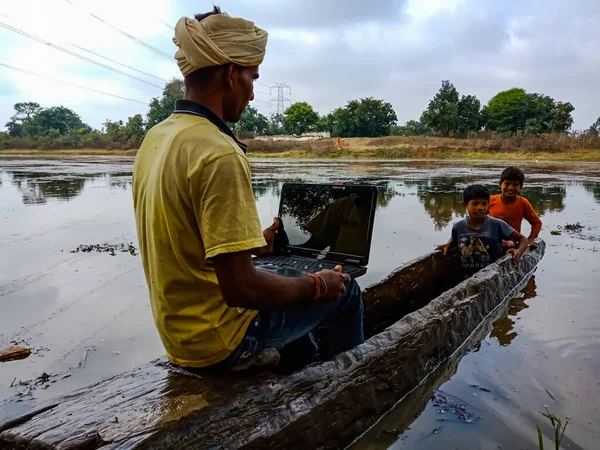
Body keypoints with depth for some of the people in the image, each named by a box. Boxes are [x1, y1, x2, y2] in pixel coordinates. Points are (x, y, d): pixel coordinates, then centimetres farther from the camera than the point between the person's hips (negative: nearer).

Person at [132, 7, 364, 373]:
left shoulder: (156, 138, 2)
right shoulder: (219, 154, -27)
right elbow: (240, 287, -29)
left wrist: (253, 243, 20)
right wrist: (316, 285, -12)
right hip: (218, 340, -8)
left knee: (290, 293, 31)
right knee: (344, 291, 8)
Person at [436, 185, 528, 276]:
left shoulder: (497, 225, -7)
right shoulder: (458, 227, 0)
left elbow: (522, 239, -1)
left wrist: (519, 251, -19)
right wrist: (448, 245, 3)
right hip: (468, 277, 1)